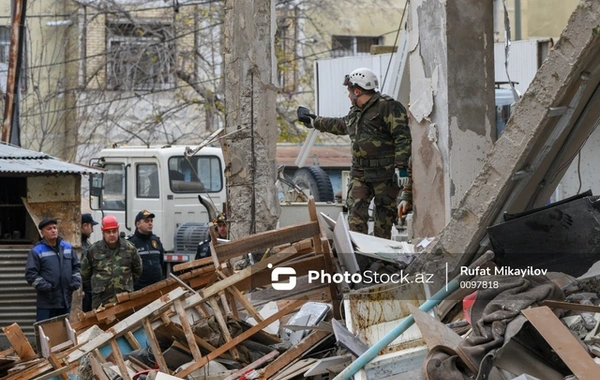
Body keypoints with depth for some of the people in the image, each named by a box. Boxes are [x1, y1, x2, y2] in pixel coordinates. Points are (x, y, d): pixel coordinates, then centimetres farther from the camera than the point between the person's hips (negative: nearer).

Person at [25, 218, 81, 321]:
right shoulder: (37, 251, -5)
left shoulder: (67, 247, 12)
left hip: (66, 300, 5)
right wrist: (45, 287, -18)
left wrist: (75, 282, 3)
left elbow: (76, 266, 19)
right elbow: (30, 274, -10)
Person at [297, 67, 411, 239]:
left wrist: (401, 167, -23)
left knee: (384, 214, -1)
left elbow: (402, 137, -16)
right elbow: (340, 125, 41)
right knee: (356, 212, -4)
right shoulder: (355, 112, 19)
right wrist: (314, 121, 48)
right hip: (360, 172, 8)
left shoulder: (388, 107, -9)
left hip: (385, 173, -8)